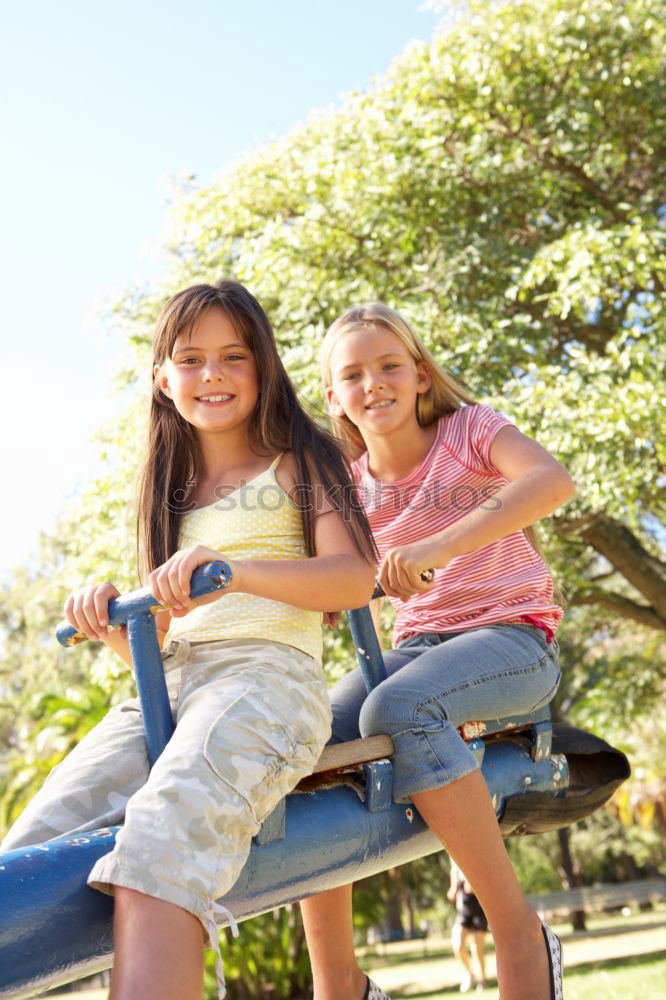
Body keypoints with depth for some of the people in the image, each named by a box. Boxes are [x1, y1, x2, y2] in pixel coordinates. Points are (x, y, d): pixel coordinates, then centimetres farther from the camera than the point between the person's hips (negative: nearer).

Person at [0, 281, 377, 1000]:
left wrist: (234, 569, -19)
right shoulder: (169, 491, 29)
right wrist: (108, 619, 0)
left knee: (160, 843, -36)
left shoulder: (296, 463, 14)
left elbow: (355, 579, -4)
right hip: (166, 688, 5)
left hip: (266, 674, -5)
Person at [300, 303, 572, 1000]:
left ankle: (520, 931, -23)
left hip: (512, 636, -5)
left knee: (397, 707, -35)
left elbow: (552, 480, -25)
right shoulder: (351, 488, 8)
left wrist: (437, 546, -39)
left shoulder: (469, 429, -5)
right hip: (417, 645, 5)